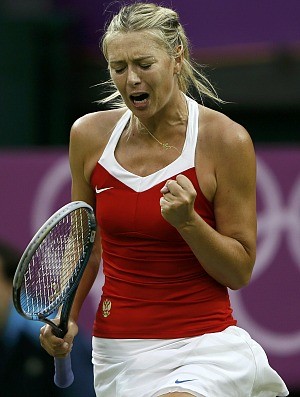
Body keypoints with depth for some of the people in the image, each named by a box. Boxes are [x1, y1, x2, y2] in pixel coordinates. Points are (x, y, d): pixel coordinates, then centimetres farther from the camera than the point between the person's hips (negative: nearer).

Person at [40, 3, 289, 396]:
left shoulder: (226, 140, -9)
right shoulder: (89, 135, 2)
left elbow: (240, 271, -4)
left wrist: (187, 221, -19)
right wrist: (66, 317, 3)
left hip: (204, 344, -5)